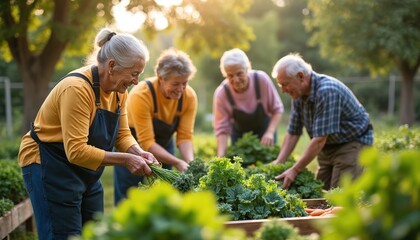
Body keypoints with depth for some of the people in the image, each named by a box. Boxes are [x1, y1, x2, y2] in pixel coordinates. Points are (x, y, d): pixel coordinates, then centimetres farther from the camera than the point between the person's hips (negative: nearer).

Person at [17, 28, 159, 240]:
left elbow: (122, 134, 5)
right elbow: (76, 151, -30)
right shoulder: (77, 88, -27)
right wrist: (125, 160, -29)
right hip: (49, 169, -8)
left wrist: (139, 153, -16)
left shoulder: (118, 91, 0)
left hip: (86, 173, 9)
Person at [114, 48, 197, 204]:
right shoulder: (142, 94, -31)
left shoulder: (190, 96, -18)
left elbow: (185, 136, -16)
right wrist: (178, 163, -38)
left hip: (163, 147, 4)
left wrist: (190, 162, -35)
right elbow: (147, 143, -30)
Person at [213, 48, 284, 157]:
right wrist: (220, 156, -33)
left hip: (264, 131, 0)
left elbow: (277, 109, -14)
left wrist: (270, 132, -29)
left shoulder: (261, 79, -25)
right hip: (239, 134, 0)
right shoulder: (221, 94, -25)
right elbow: (222, 129, -21)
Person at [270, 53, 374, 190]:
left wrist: (295, 170, -25)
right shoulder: (298, 95, -3)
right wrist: (278, 163, -7)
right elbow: (292, 133, 1)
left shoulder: (327, 91, -28)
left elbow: (320, 139, -28)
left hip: (352, 143, -8)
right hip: (327, 148, 8)